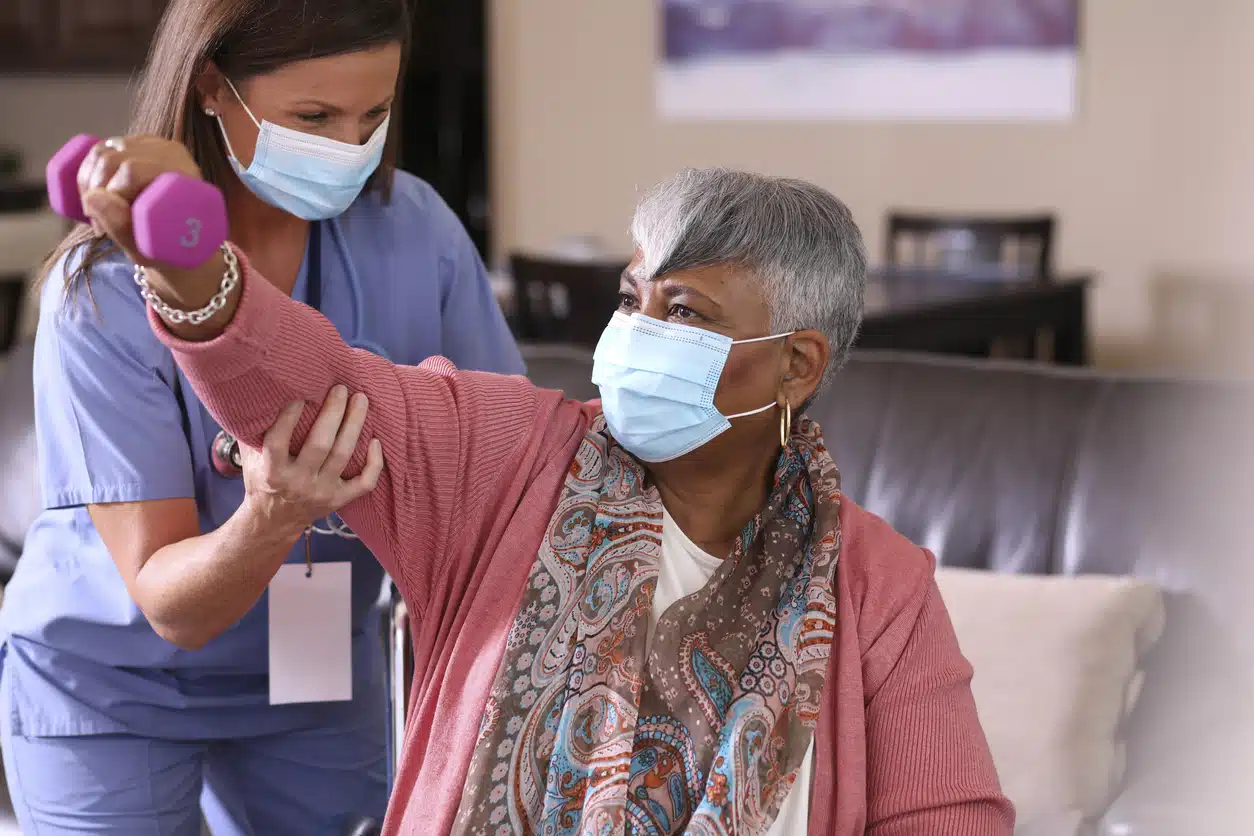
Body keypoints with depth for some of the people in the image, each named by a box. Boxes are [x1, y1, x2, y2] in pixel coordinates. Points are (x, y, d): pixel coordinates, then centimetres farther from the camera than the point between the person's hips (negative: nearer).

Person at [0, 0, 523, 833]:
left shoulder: (412, 226, -16)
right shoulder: (104, 291, -25)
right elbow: (170, 606, -26)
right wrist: (269, 520, -46)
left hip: (319, 669, 3)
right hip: (115, 690, -3)